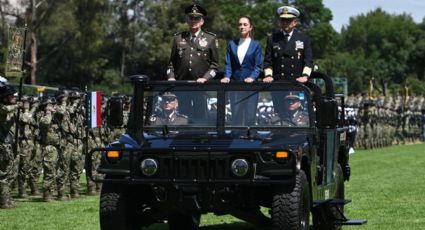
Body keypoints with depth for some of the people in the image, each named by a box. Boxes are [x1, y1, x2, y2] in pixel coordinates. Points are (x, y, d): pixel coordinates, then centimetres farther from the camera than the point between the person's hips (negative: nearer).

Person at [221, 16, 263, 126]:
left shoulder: (255, 45, 4)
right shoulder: (232, 44, 10)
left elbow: (258, 66, 0)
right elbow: (228, 63, 7)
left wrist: (252, 77, -17)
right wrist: (227, 76, -11)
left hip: (250, 84, -2)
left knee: (250, 115, -3)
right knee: (235, 115, 3)